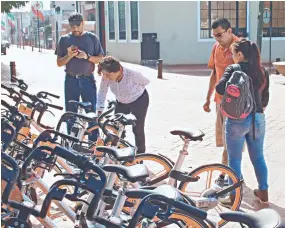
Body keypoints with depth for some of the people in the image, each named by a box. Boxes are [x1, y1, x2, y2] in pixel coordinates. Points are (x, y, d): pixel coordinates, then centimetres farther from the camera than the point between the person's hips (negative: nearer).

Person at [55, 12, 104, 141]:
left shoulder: (92, 38, 3)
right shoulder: (64, 39, 5)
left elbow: (101, 59, 2)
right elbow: (59, 63, 5)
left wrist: (87, 56, -15)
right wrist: (69, 56, -14)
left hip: (88, 80, -1)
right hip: (71, 80, 1)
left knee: (91, 113, -1)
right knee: (71, 113, 6)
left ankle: (94, 142, 6)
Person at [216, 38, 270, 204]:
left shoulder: (233, 69, -9)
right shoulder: (263, 71, 6)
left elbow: (220, 88, -22)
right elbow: (265, 98, 12)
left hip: (237, 120, -5)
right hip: (258, 119, 5)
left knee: (235, 160, 7)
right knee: (258, 158, 19)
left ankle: (235, 197, 14)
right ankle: (263, 192, 29)